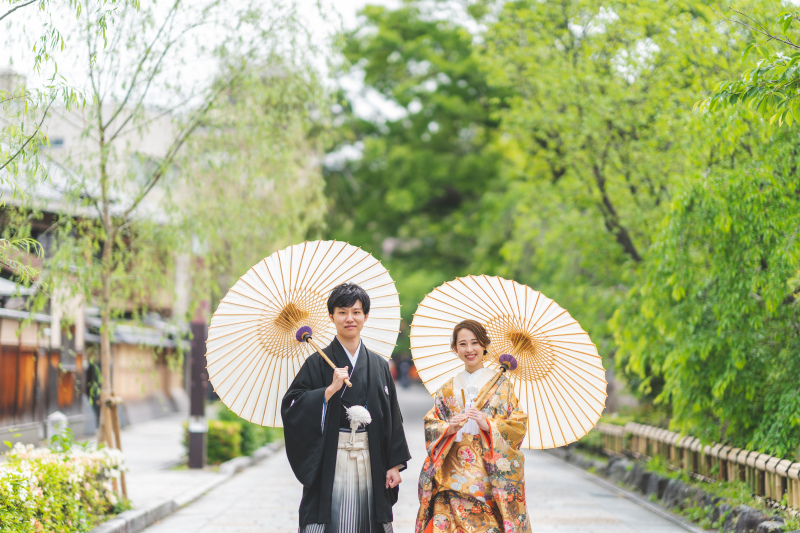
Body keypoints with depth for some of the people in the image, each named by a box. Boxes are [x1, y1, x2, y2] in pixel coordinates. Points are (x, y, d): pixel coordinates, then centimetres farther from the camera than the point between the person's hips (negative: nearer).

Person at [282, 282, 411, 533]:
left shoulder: (378, 365, 10)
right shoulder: (318, 363, 1)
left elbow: (393, 418, 10)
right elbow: (290, 407, -7)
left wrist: (395, 464, 5)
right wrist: (330, 389, -16)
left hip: (370, 462, 3)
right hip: (330, 463, -3)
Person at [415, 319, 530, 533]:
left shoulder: (501, 384, 6)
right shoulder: (447, 390, 14)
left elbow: (518, 425, 0)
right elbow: (430, 427, 11)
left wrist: (489, 425, -15)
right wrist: (449, 428, -10)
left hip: (490, 474, -2)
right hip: (453, 475, 2)